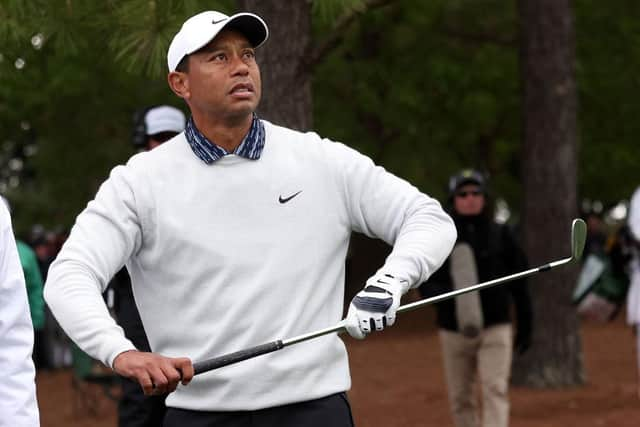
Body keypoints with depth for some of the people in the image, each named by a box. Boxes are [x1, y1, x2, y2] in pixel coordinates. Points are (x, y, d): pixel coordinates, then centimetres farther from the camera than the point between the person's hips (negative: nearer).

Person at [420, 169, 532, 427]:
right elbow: (425, 284, -2)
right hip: (453, 331, 1)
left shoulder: (500, 235, 2)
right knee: (460, 398, 8)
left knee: (495, 390, -13)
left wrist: (525, 326, 8)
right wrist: (446, 294, -24)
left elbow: (518, 283, 7)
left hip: (495, 328, -1)